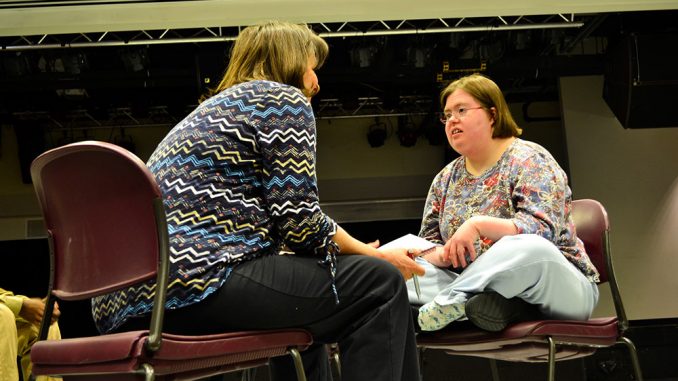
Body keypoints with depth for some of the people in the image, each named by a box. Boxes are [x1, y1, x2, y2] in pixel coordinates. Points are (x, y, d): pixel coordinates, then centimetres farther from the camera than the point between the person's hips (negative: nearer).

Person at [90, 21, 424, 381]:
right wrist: (374, 256, 9)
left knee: (299, 283, 32)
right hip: (199, 277, -10)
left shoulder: (215, 107, 28)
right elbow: (300, 222, -7)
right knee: (380, 284, -1)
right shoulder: (283, 98, 3)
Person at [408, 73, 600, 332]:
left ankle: (451, 299, -29)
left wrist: (478, 224, -29)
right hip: (477, 288, 6)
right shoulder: (445, 179, 15)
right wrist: (444, 254, -12)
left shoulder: (529, 160, -4)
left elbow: (542, 231, -18)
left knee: (529, 249, -40)